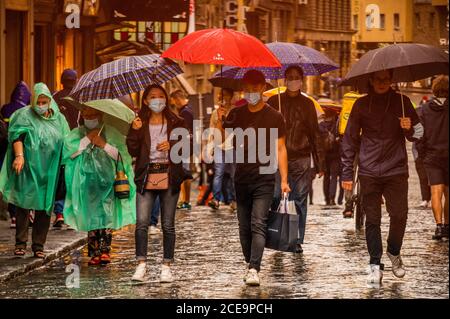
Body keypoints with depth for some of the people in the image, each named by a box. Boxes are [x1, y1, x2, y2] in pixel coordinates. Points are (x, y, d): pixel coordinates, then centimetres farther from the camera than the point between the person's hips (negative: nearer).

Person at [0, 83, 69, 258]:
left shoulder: (59, 119, 11)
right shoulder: (25, 115, 0)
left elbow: (66, 144, 14)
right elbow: (17, 135, -11)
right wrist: (19, 155, -26)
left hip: (49, 171, 3)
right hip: (28, 168, -3)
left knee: (44, 207, 4)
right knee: (24, 204, -5)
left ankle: (39, 245, 10)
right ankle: (21, 243, 0)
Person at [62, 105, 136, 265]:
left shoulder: (112, 134, 9)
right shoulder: (76, 134, 12)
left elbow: (121, 155, 1)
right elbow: (69, 151, -5)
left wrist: (104, 145, -8)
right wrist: (87, 139, -6)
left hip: (106, 181, -1)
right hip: (86, 184, 2)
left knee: (105, 215, -16)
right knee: (91, 218, -2)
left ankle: (104, 250, -18)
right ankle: (94, 253, 1)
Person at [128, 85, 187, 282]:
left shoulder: (176, 123, 8)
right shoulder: (140, 124, 8)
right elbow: (133, 151, 1)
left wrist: (172, 145, -13)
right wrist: (135, 131, -13)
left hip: (169, 175, 0)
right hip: (146, 177, 0)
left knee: (168, 225, 4)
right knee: (142, 222, -11)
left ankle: (166, 266, 9)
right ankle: (141, 264, -7)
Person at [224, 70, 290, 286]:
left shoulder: (274, 117, 1)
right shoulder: (236, 114, 9)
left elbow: (280, 149, 2)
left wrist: (284, 180, -4)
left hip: (264, 179, -4)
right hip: (241, 178, 4)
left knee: (258, 225, -13)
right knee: (244, 227, 8)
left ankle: (254, 269, -20)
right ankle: (250, 265, 19)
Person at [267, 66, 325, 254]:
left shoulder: (307, 104, 11)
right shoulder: (274, 102, 7)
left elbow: (315, 134, 13)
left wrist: (320, 163, 8)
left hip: (301, 159, 1)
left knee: (300, 200, 1)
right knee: (274, 197, -9)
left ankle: (297, 241, 7)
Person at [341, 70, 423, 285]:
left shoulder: (401, 102, 7)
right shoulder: (362, 105, 6)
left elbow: (417, 133, 11)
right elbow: (350, 140, 8)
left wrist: (409, 129, -14)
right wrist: (347, 173, 4)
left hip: (396, 170, 0)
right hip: (369, 172, 0)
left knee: (399, 215, -6)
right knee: (372, 219, 0)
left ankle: (394, 252, 20)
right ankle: (375, 265, 6)